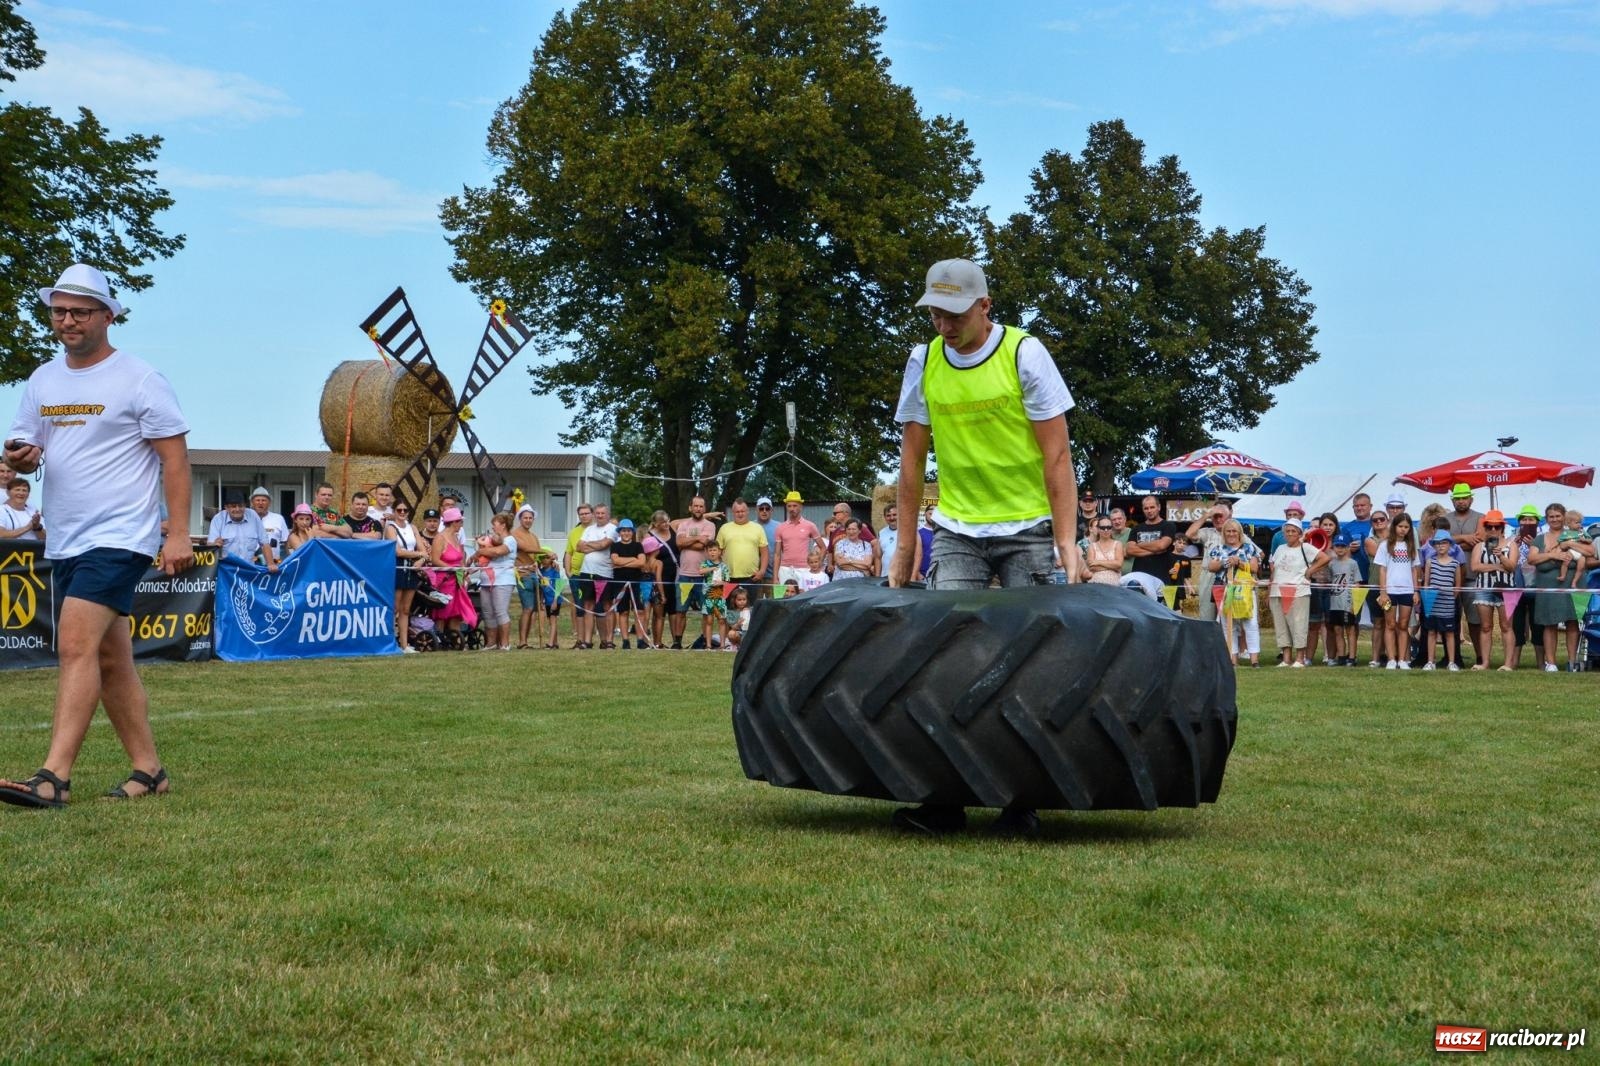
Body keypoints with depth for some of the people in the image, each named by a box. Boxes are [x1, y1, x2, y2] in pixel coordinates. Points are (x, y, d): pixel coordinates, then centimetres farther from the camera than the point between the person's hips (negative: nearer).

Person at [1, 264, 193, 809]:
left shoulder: (139, 379, -6)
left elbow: (175, 457, -7)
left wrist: (178, 534, -14)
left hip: (120, 537, -8)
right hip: (65, 541, 8)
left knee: (75, 645, -19)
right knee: (109, 660, 10)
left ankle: (53, 778, -22)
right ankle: (149, 769, 18)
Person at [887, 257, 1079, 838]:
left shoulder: (1024, 353, -10)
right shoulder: (923, 361, 1)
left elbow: (1056, 453, -10)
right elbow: (912, 456, 7)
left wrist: (1066, 541, -15)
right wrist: (904, 544, 6)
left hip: (1028, 528, -3)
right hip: (956, 530, 3)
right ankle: (945, 799, -1)